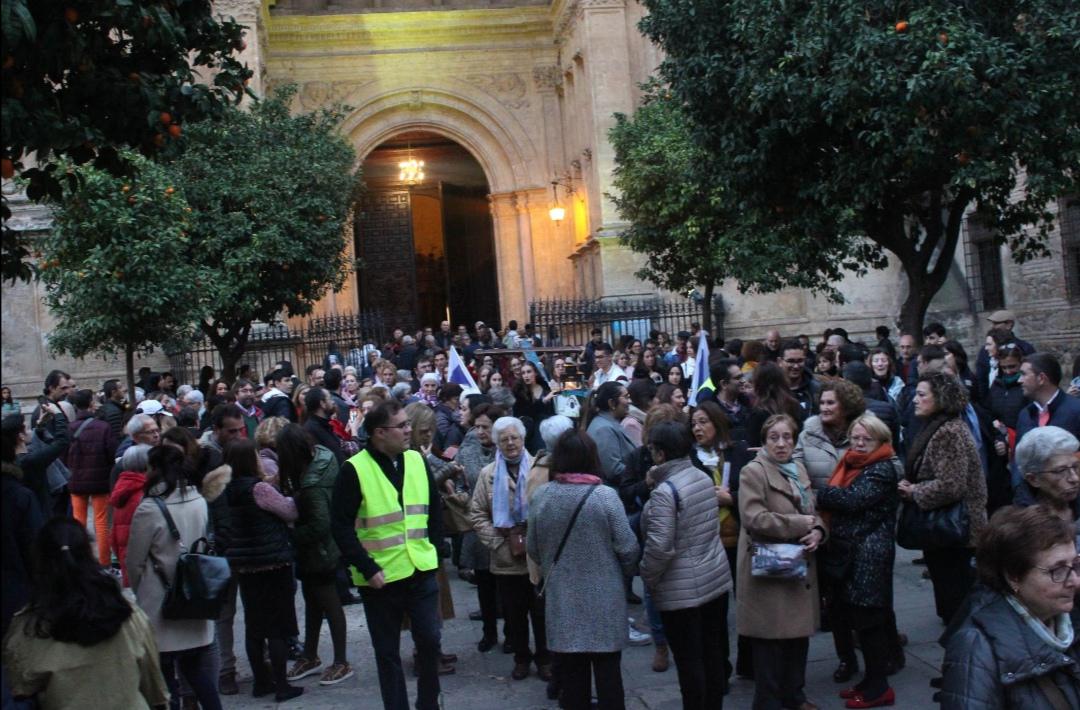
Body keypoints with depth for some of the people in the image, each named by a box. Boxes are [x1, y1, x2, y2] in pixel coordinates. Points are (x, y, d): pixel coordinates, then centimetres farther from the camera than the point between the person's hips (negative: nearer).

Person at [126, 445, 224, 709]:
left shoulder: (149, 509, -17)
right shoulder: (199, 502, -2)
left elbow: (134, 563, -8)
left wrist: (139, 591, 10)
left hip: (160, 606, -5)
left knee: (164, 673, 7)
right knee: (198, 671, 16)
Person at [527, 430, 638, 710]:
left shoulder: (540, 496, -6)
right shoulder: (605, 496, -15)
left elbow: (532, 549, 4)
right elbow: (627, 548, -11)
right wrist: (626, 571, 10)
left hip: (561, 598, 3)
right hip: (603, 597, -2)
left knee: (570, 669, 13)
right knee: (607, 668, 8)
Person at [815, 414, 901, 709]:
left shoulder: (883, 469, -10)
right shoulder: (851, 464, 16)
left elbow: (853, 499, -23)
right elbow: (835, 503, 10)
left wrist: (816, 492, -15)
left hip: (869, 554, -8)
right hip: (846, 551, 8)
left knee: (867, 618, -3)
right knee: (844, 612, 11)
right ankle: (871, 679, 23)